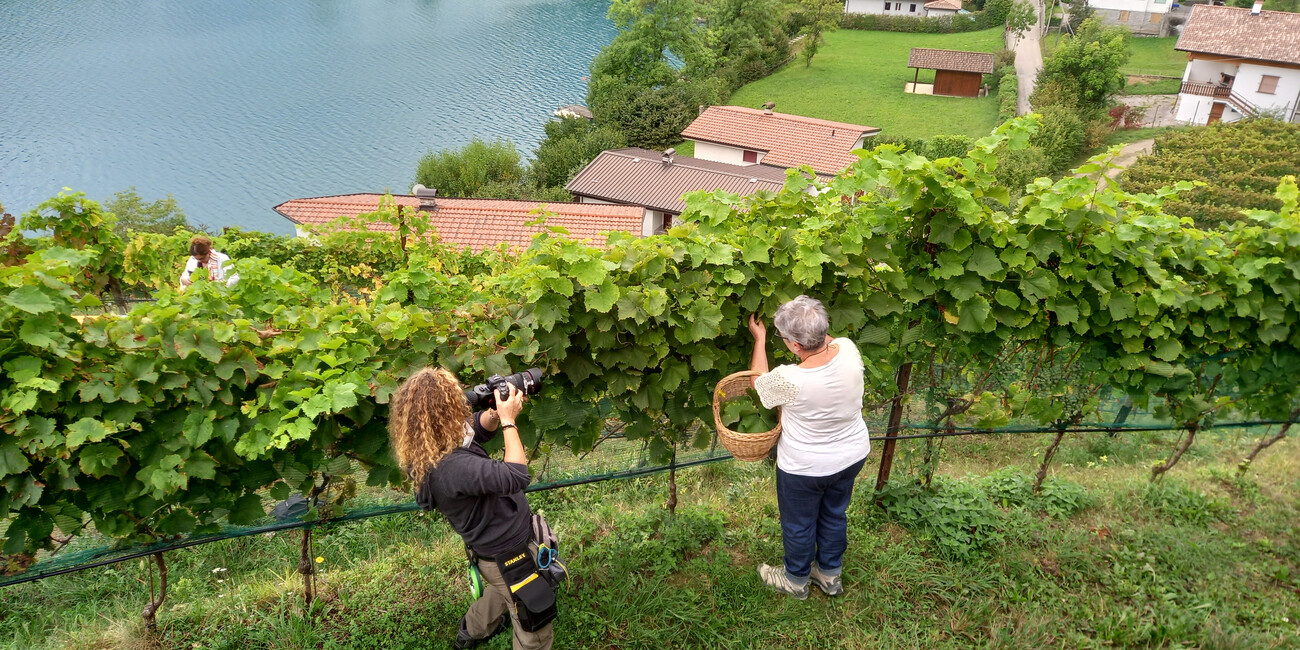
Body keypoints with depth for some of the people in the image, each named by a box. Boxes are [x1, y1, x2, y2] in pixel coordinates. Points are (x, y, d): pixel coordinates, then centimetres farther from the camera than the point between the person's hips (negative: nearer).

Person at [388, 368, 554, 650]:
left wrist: (496, 409, -17)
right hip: (511, 556, -9)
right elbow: (517, 476, -37)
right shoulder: (451, 468, -41)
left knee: (501, 590, 40)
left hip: (494, 548, 9)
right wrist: (508, 420, -28)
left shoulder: (428, 453, -12)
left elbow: (478, 428, 4)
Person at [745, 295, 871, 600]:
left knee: (799, 525, 21)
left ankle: (796, 580, 46)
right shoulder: (848, 349, -23)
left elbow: (758, 383, -12)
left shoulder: (789, 380, -37)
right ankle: (830, 575, 50)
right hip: (852, 455, 5)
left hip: (805, 467, -5)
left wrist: (760, 339, -3)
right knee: (835, 515, 28)